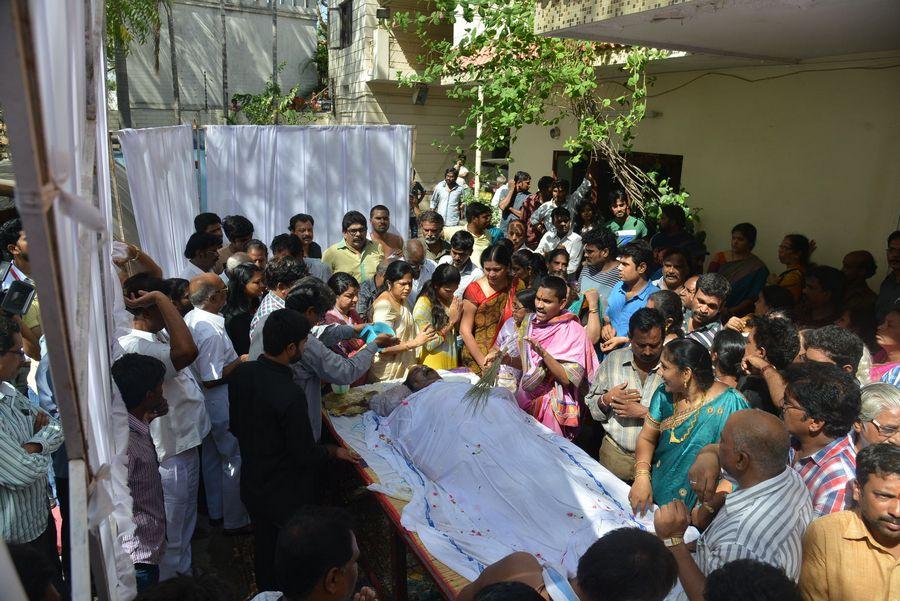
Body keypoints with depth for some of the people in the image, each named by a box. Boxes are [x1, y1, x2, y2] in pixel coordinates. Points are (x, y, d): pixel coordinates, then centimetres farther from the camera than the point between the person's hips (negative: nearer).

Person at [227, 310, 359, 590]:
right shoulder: (291, 395, -34)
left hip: (251, 485, 7)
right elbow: (306, 456, -23)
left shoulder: (240, 373, -12)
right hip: (286, 495, -7)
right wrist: (334, 451, -4)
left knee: (264, 546, 27)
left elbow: (235, 426, 4)